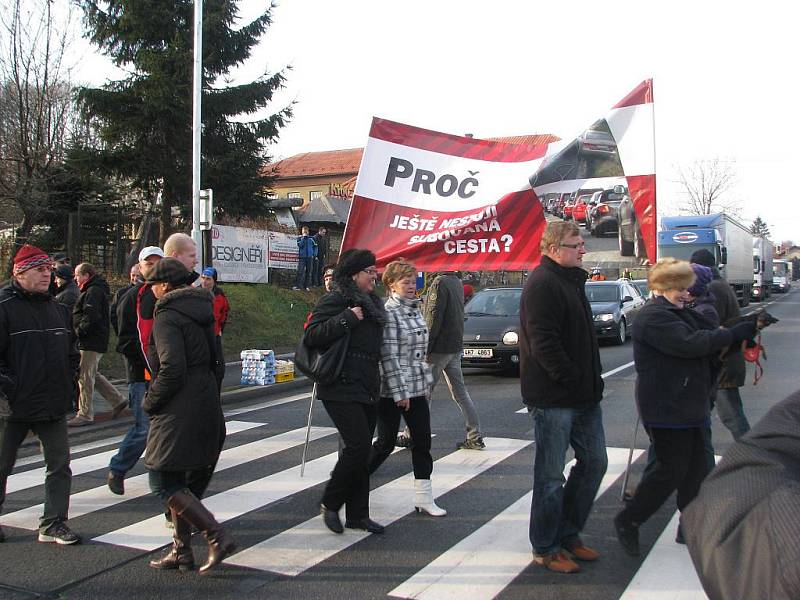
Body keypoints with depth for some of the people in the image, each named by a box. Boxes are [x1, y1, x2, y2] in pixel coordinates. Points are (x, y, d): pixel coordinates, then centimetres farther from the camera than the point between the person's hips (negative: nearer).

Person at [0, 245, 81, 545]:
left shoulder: (58, 309, 11)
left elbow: (72, 349, 21)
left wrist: (68, 383, 11)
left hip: (54, 406, 6)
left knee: (59, 464, 5)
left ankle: (53, 523, 15)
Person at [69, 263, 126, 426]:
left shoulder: (93, 292, -15)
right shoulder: (96, 289, 18)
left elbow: (91, 317, -25)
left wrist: (79, 331, -14)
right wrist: (80, 331, 12)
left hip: (91, 342, -10)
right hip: (94, 341, 10)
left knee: (85, 377, -4)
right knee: (93, 375, 17)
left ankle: (85, 415, 3)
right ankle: (117, 400, 20)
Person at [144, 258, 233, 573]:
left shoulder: (167, 317, -14)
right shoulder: (199, 311, 13)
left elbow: (172, 369, -23)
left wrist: (150, 402, -10)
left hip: (180, 414, -9)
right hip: (207, 407, 9)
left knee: (164, 483, -1)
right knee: (179, 483, 17)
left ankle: (218, 537, -7)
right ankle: (181, 551, 22)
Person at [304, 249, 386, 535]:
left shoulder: (373, 303, 18)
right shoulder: (334, 301, -8)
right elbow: (311, 335, -20)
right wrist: (347, 319, -22)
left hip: (367, 389, 8)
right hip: (341, 388, -8)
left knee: (362, 451, 9)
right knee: (358, 446, -14)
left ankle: (357, 514, 18)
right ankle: (330, 503, 5)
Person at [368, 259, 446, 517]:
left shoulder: (415, 310, 12)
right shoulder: (388, 313, -14)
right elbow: (388, 356, -18)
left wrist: (426, 382, 16)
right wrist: (400, 392, -20)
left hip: (417, 389, 7)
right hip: (392, 390, -7)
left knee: (422, 441, 6)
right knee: (386, 443, 3)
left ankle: (423, 497, 13)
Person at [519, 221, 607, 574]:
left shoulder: (572, 281, 17)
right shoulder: (542, 284, -15)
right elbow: (543, 343, -23)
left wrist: (592, 381, 13)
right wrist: (575, 381, -20)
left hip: (583, 396, 10)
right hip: (553, 398, -10)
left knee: (594, 462, 15)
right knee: (551, 474, 2)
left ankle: (568, 534, 30)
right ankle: (545, 548, 17)